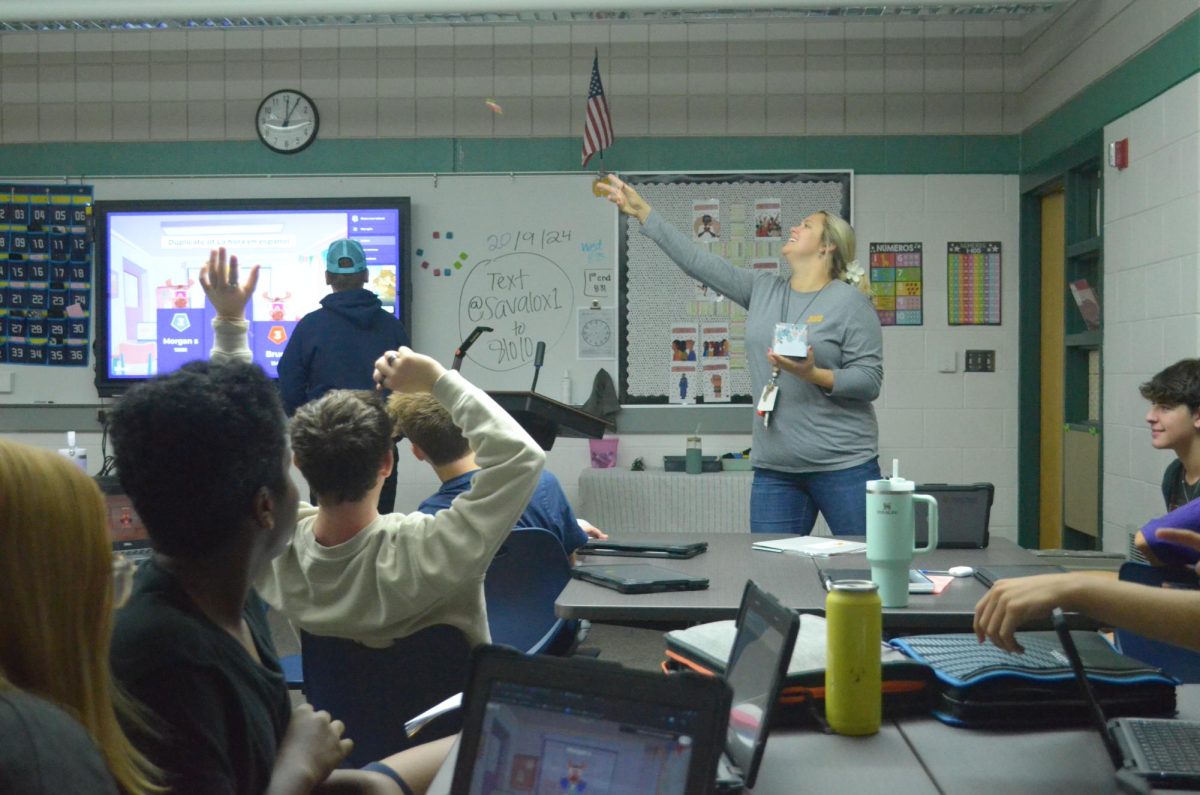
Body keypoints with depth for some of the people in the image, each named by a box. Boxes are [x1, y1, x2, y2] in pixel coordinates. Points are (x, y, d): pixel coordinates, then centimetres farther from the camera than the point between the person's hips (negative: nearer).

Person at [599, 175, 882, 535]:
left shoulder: (850, 301, -5)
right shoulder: (763, 290, 10)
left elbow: (870, 380, -8)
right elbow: (698, 261, 9)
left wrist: (813, 375, -23)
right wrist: (642, 212, 8)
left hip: (843, 466, -4)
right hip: (774, 469, 5)